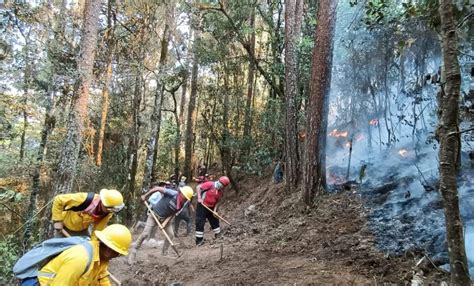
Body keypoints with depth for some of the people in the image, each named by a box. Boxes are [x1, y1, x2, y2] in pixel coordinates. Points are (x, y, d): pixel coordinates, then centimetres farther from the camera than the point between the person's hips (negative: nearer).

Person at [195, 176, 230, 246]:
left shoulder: (220, 191, 3)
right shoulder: (210, 184, -19)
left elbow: (216, 201, 8)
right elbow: (198, 187, -18)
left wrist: (215, 210, -4)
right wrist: (199, 197, -21)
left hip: (211, 207, 7)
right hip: (202, 206, -7)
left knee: (215, 221, 16)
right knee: (200, 223, -4)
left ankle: (218, 236, 32)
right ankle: (199, 240, 4)